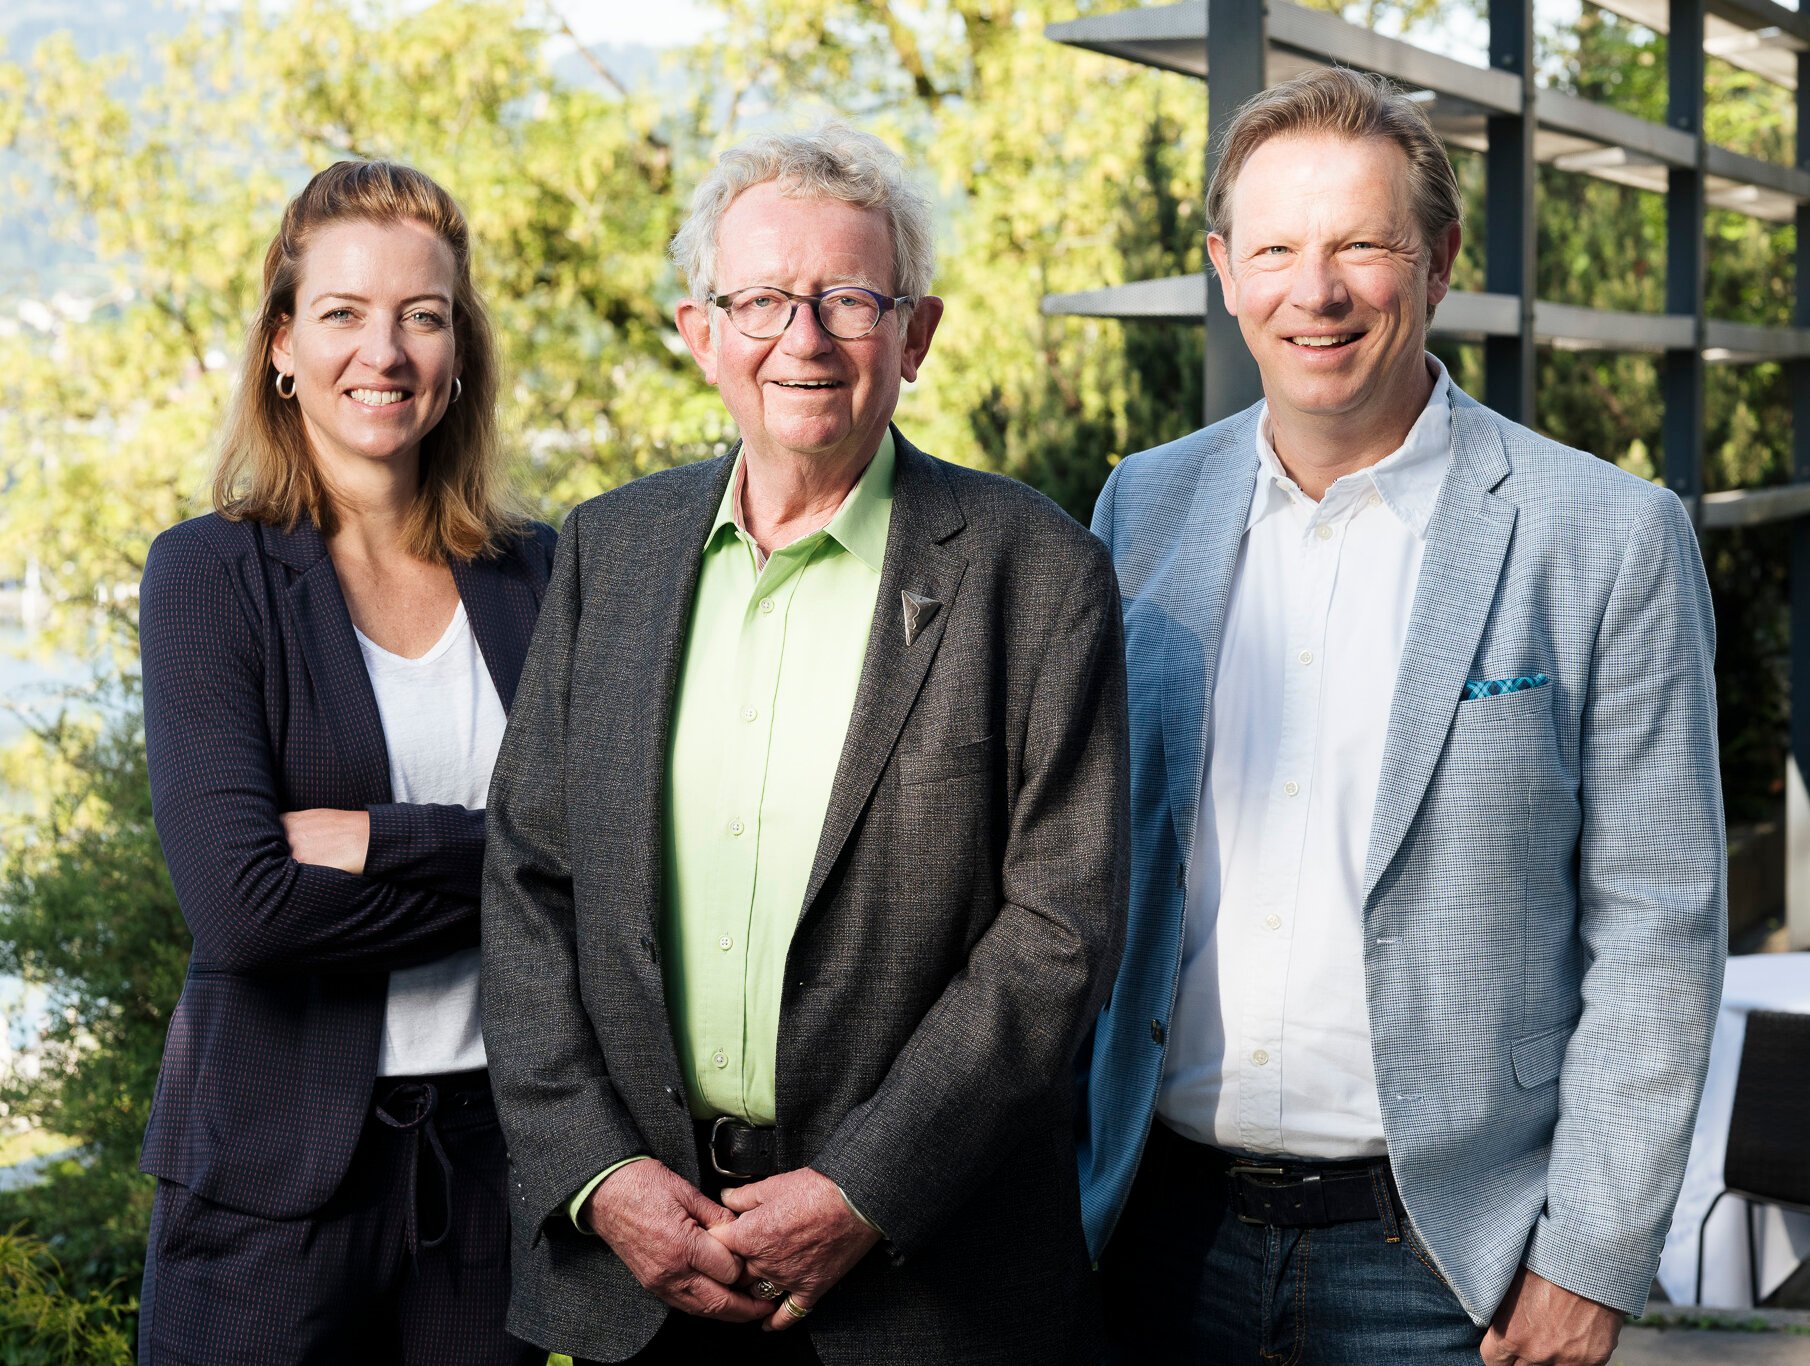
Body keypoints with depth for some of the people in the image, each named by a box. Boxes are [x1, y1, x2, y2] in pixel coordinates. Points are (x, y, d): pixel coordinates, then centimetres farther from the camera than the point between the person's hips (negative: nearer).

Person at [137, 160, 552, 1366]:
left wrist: (374, 842, -15)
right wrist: (505, 862, -11)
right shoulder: (215, 575, -4)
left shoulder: (536, 577, 6)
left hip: (497, 1145, 3)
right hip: (280, 1166, -3)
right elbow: (240, 901, -15)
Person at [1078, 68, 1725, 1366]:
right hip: (1163, 1234, 3)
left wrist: (1592, 1262, -10)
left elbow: (1658, 920, -7)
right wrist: (1056, 1180, 7)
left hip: (1440, 1255, -3)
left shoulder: (1611, 538, -7)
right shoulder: (1146, 508, 5)